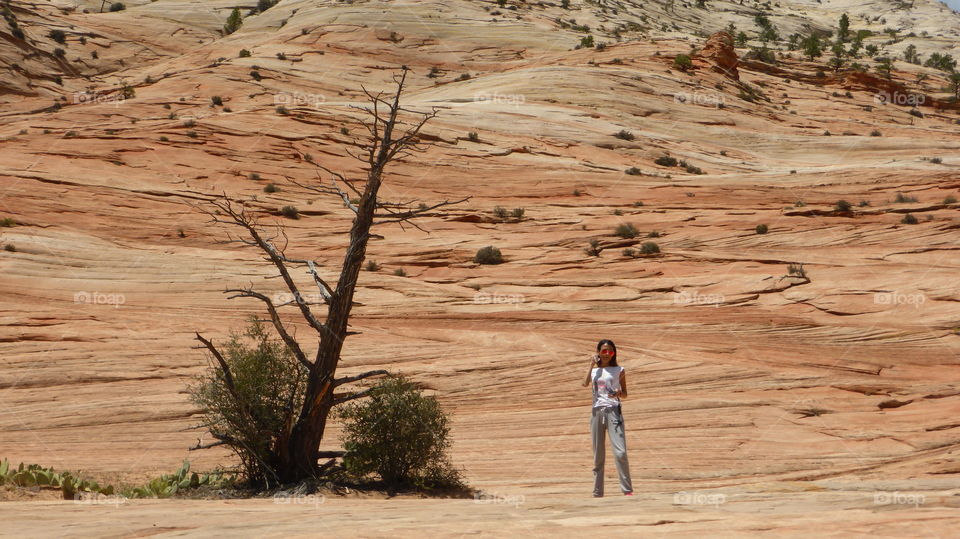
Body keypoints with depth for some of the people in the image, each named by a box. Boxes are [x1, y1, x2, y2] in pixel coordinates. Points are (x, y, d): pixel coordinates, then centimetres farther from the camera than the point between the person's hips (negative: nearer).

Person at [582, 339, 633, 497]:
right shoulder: (594, 370, 13)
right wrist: (592, 366, -7)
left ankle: (627, 489, -9)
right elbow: (585, 384, -7)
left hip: (613, 411, -2)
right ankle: (597, 492, 9)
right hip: (597, 412, 2)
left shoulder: (619, 371, 8)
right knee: (598, 455, 5)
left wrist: (619, 393, -11)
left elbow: (625, 393, 11)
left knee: (620, 452, -14)